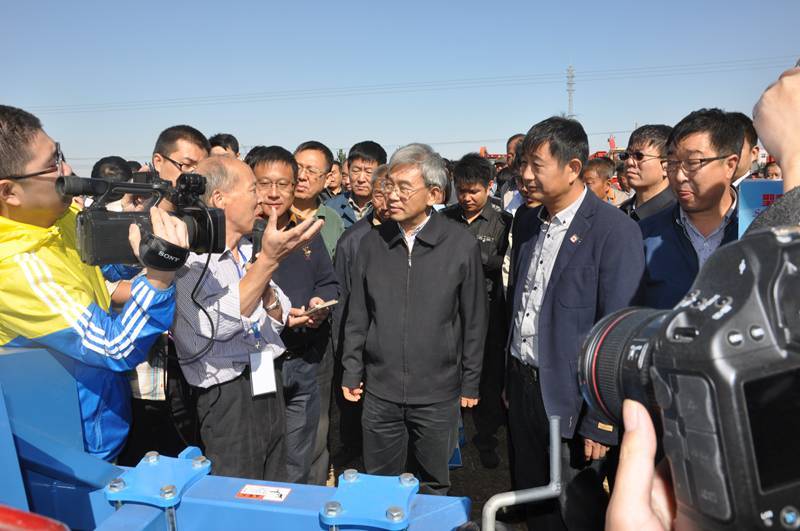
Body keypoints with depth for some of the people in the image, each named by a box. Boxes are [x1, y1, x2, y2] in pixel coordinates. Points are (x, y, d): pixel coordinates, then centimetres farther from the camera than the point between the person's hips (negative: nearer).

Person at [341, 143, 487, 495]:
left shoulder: (462, 245, -7)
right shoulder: (373, 243, 1)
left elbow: (474, 321, -1)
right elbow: (357, 316, 7)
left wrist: (470, 383, 1)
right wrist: (351, 372, 6)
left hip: (438, 393, -2)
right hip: (379, 390, 2)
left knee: (434, 486, 17)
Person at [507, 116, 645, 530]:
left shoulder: (615, 231, -16)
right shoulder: (527, 221, 6)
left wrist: (602, 422, -16)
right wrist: (509, 379, 11)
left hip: (571, 398, -6)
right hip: (522, 385, 6)